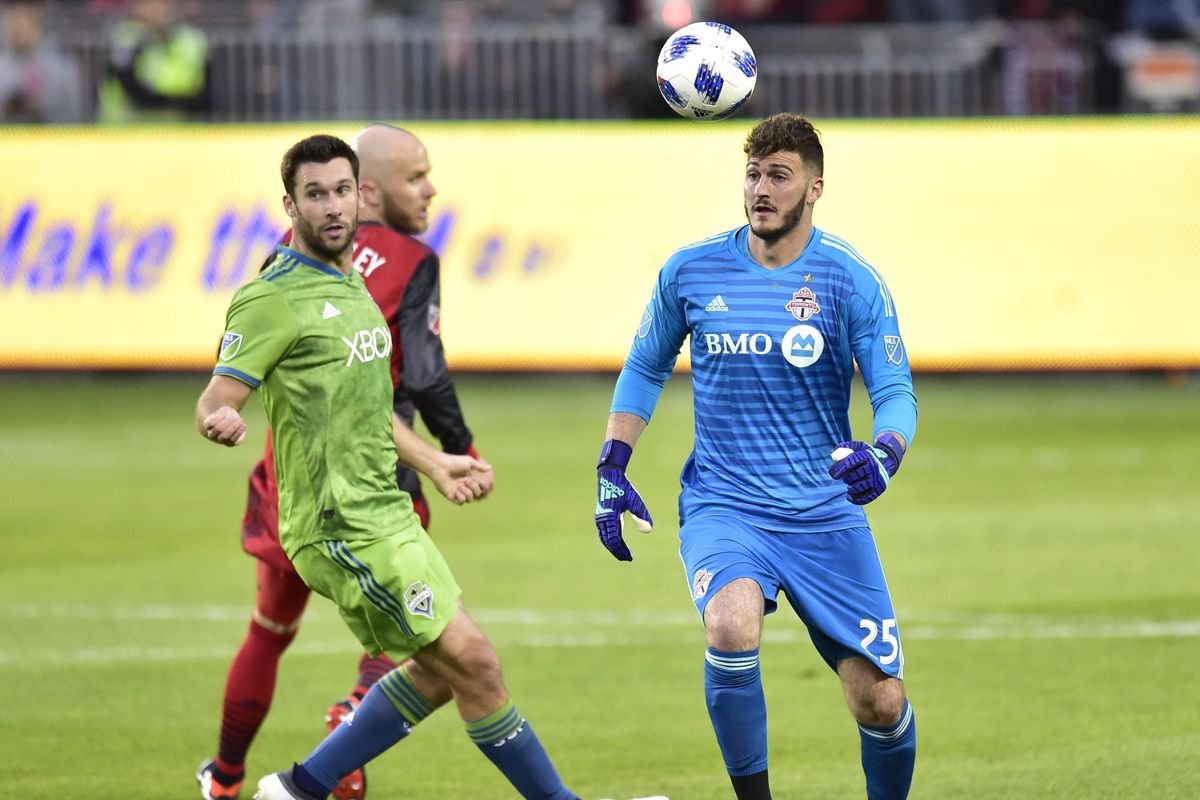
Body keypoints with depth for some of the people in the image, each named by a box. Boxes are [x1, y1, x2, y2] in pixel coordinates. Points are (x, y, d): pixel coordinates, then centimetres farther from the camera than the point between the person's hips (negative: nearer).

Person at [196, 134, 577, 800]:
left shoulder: (352, 286, 15)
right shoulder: (273, 298, -13)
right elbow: (212, 402, -17)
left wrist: (436, 463, 33)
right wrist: (221, 422, -40)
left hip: (384, 512, 10)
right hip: (341, 526, -10)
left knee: (442, 666, 13)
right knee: (473, 663, -10)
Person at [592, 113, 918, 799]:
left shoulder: (852, 281, -4)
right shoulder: (691, 272, 1)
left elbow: (896, 393, -6)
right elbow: (646, 369, 17)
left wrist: (884, 455, -28)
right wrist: (611, 471, 10)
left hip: (827, 513, 0)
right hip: (721, 508, 0)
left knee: (880, 700, -2)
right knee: (732, 624, -32)